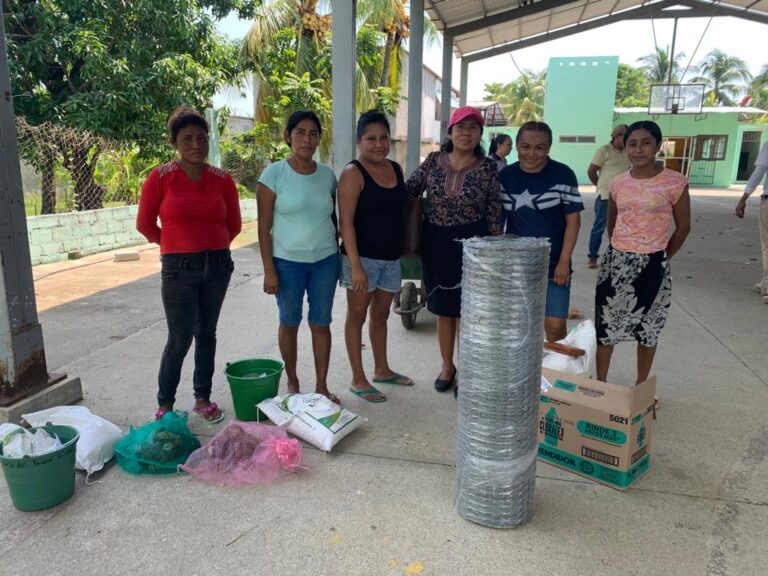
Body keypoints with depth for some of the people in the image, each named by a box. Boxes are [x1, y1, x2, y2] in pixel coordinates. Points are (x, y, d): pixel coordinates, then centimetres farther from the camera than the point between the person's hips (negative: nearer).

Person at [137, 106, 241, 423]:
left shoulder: (222, 179, 2)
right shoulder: (161, 177, -6)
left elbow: (234, 225, 12)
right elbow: (145, 224, 2)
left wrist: (211, 246, 10)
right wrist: (179, 246, 10)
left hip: (218, 265, 3)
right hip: (179, 268, -3)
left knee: (207, 333, 13)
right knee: (179, 339, 0)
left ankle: (203, 398, 26)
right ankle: (165, 404, 18)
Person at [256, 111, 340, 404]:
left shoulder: (327, 174, 4)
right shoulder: (274, 173, -7)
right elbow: (264, 227, -8)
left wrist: (336, 255, 11)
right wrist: (269, 270, -12)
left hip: (325, 261, 3)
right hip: (287, 262, -3)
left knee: (321, 323, 8)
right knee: (289, 323, 10)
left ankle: (321, 386, 21)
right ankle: (292, 382, 28)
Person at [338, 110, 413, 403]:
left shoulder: (396, 169, 8)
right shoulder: (353, 173, -12)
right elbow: (346, 222, -16)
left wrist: (406, 248, 13)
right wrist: (355, 265, -22)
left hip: (391, 257, 7)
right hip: (363, 257, -6)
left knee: (381, 314, 18)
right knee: (357, 316, 5)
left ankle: (382, 370, 33)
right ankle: (358, 380, 15)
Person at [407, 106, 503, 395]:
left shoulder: (487, 168, -4)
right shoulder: (433, 160, 2)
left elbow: (494, 213, -3)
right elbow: (408, 191, 3)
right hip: (436, 243, 3)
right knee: (442, 308, 14)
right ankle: (447, 366, 32)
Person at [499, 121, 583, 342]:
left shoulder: (563, 175, -7)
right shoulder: (505, 175, 2)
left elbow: (573, 220, -4)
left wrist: (564, 261, -9)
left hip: (553, 264, -2)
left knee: (555, 325, -4)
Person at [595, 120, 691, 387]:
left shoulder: (675, 182, -9)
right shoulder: (618, 183, 2)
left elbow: (683, 226, 0)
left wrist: (662, 258, 6)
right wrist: (621, 252, 13)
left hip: (652, 265, -3)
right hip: (616, 262, 3)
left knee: (647, 327, 10)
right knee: (605, 324, 6)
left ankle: (641, 385, 28)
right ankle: (600, 384, 20)